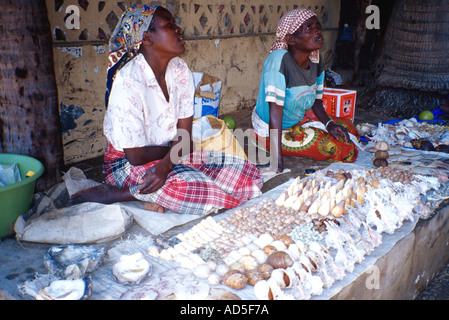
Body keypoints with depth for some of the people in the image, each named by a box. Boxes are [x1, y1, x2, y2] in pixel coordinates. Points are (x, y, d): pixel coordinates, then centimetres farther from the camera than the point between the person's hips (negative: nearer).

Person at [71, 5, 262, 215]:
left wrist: (165, 165, -26)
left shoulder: (180, 69, -3)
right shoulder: (128, 82, -24)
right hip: (128, 164, -7)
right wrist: (173, 148, -4)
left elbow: (184, 136, -6)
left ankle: (159, 197, -12)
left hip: (172, 156, 7)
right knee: (204, 193, -32)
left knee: (249, 177, -8)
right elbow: (136, 156, -21)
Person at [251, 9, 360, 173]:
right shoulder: (279, 59, -29)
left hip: (299, 119, 8)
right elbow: (276, 109, -33)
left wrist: (329, 123, -12)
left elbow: (315, 100, 7)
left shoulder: (315, 62, -6)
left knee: (348, 129, 9)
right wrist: (276, 156, -34)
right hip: (270, 130, -8)